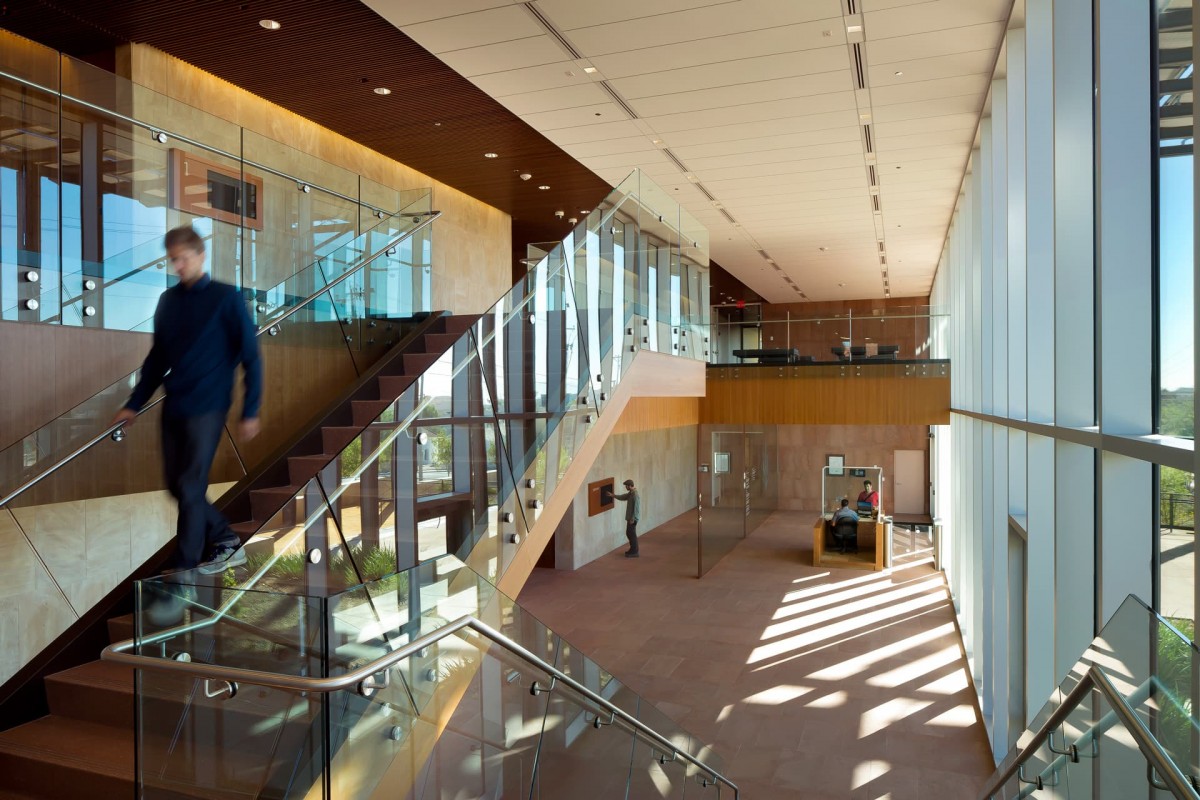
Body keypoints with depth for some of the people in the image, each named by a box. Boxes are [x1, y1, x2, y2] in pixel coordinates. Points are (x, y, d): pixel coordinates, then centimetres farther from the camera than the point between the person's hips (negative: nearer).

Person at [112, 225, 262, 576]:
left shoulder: (226, 298, -7)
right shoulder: (168, 300, 9)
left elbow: (250, 356, -7)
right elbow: (157, 356, 16)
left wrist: (250, 411, -10)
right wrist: (134, 404, 14)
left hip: (207, 408, -6)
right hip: (172, 408, 6)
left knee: (190, 487, -2)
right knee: (175, 484, 9)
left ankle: (185, 566, 10)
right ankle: (226, 541, 25)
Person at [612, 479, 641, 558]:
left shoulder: (635, 495, -22)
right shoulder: (630, 493, 8)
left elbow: (636, 508, -23)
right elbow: (622, 497, 24)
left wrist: (632, 519, -22)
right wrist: (612, 495, 23)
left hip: (633, 518, -10)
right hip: (630, 517, 10)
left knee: (632, 534, -3)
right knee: (629, 533, 17)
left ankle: (634, 552, 5)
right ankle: (632, 549, 28)